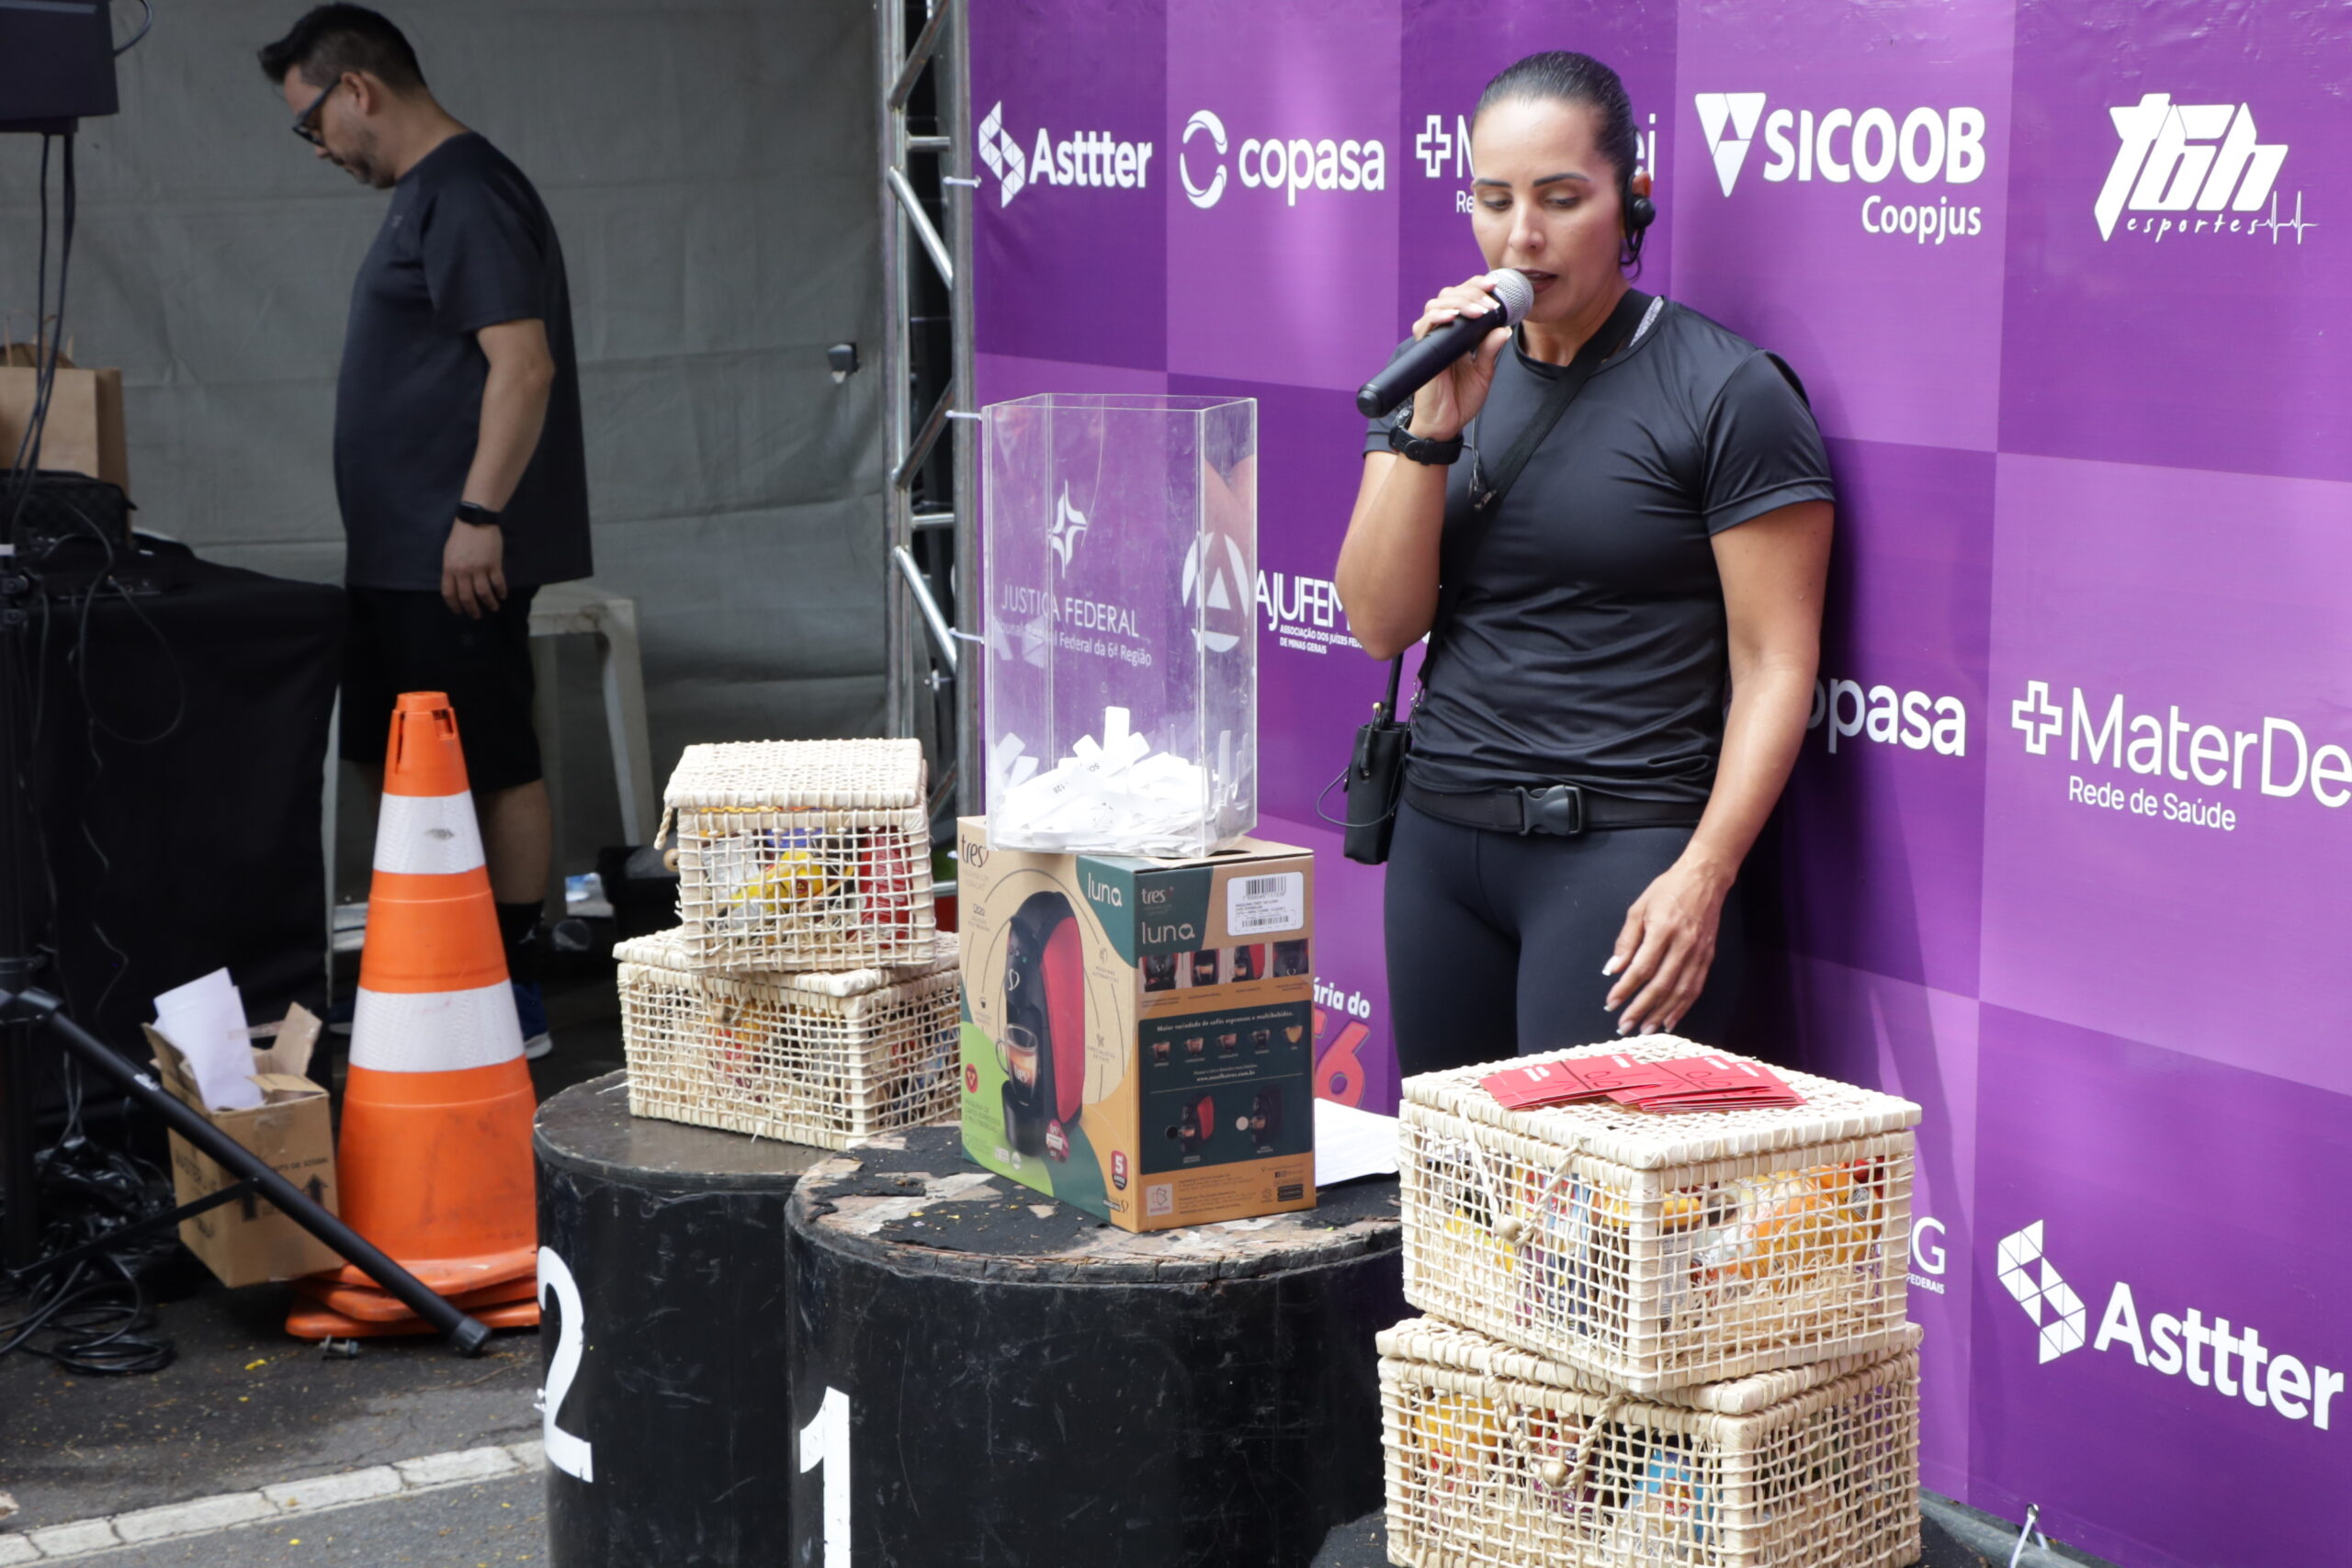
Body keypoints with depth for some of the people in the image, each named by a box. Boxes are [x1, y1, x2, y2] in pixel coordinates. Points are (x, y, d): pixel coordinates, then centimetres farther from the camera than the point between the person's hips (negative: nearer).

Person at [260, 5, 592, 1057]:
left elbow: (523, 365, -23)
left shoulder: (465, 197, -15)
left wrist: (479, 516, -25)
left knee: (494, 769, -3)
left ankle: (510, 999, 3)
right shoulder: (426, 196, 18)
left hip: (460, 563, -11)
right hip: (404, 557, 11)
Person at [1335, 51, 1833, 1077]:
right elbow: (1379, 625, 3)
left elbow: (1775, 665, -9)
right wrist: (1434, 427, -9)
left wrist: (1702, 875, -18)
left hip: (1625, 848, -5)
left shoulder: (1727, 392, -6)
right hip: (1440, 838, 5)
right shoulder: (1436, 375, 11)